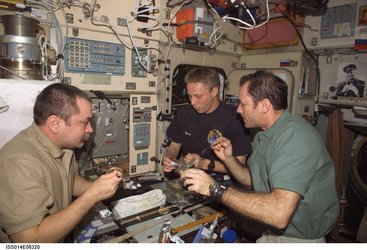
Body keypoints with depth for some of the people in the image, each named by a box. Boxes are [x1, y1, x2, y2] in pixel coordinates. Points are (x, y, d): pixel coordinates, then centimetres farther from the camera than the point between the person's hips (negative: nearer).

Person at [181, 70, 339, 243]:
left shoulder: (296, 137, -26)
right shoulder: (264, 135, 5)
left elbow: (279, 213, -36)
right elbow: (252, 180, 11)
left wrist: (215, 188, -30)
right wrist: (228, 158, -4)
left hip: (300, 238, -7)